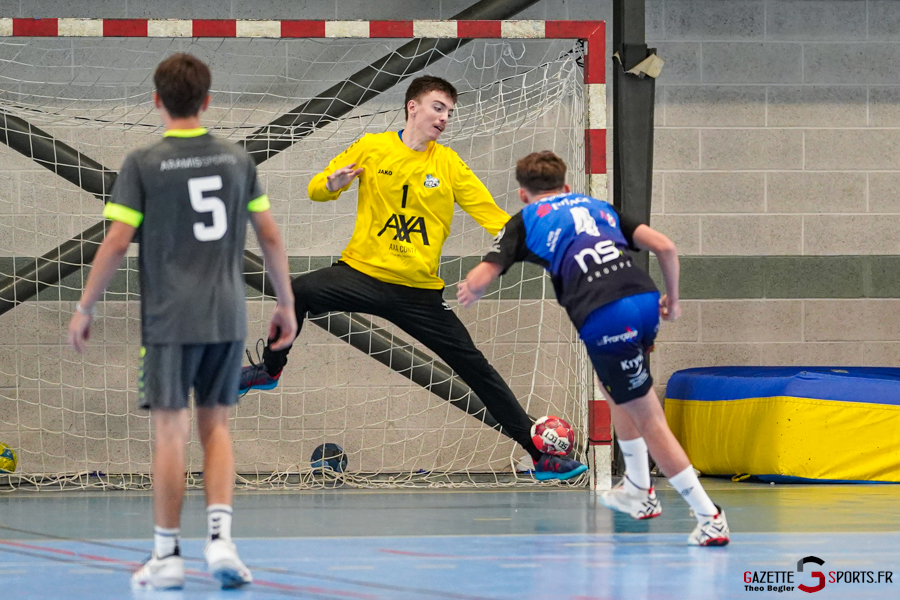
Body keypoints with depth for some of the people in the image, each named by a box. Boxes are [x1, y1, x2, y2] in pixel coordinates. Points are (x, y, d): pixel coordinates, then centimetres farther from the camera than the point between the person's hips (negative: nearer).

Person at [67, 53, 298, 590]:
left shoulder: (143, 164, -5)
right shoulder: (237, 159, 5)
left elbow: (116, 244, -7)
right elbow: (270, 236, 8)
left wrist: (85, 308, 3)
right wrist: (286, 303, 19)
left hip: (170, 320, -3)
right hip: (228, 318, 3)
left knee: (171, 434, 1)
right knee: (217, 428, 11)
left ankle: (167, 556, 5)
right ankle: (221, 536, -4)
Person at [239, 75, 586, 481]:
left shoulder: (449, 164, 5)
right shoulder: (373, 148, 1)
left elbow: (491, 215, 3)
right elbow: (316, 190, 6)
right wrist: (332, 184, -18)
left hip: (421, 291, 1)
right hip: (363, 273, -1)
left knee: (475, 367, 1)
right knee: (298, 292, -29)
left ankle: (540, 454, 10)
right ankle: (270, 369, -2)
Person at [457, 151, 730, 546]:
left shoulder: (525, 222, 18)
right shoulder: (599, 206, 29)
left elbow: (479, 279, 9)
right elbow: (664, 246, 17)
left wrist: (471, 293, 32)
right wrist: (673, 299, 29)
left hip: (603, 318, -5)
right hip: (646, 301, 5)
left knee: (648, 419, 2)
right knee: (615, 389, 32)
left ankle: (710, 518, -2)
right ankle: (638, 491, 39)